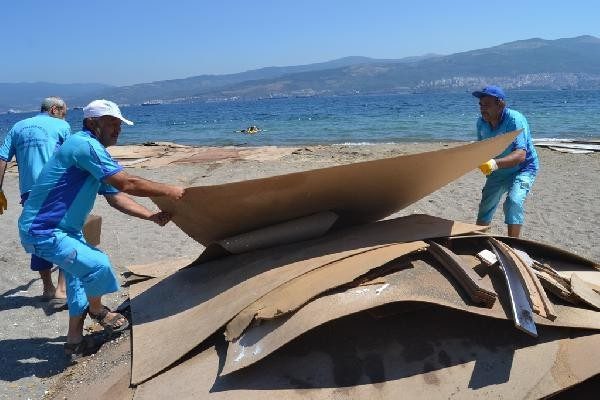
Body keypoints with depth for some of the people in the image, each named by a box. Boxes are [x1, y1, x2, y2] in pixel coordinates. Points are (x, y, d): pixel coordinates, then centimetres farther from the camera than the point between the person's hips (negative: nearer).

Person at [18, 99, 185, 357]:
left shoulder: (93, 150, 13)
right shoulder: (85, 145, -20)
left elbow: (116, 197, 12)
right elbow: (127, 184, -26)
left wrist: (151, 216, 2)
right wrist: (169, 191, -18)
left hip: (63, 229, 11)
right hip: (43, 231, -11)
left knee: (81, 276, 17)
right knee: (97, 265, -23)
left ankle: (75, 341, 30)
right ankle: (97, 310, 8)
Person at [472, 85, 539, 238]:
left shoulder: (515, 120, -31)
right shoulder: (482, 122, -12)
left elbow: (521, 155, -42)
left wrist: (495, 163, -59)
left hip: (523, 169, -6)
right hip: (498, 171, 6)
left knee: (514, 201, -27)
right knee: (485, 205, 8)